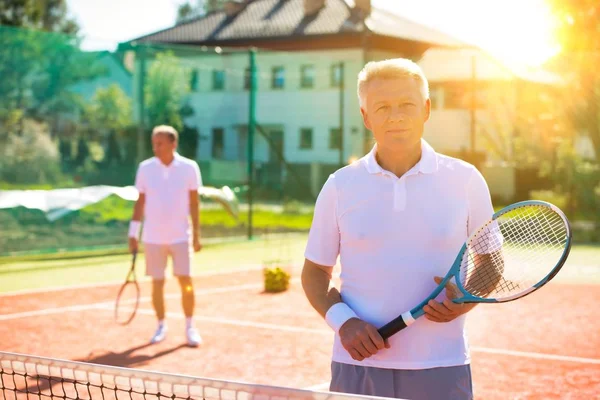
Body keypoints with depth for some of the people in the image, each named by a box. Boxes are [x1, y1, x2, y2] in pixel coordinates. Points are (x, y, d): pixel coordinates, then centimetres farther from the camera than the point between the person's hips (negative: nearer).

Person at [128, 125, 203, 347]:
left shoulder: (189, 167, -3)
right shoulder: (145, 168, 0)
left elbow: (194, 202, 2)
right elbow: (140, 202, 6)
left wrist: (196, 234, 0)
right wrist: (133, 233, 3)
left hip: (180, 235, -1)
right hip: (153, 237, 1)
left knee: (186, 281, -6)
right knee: (157, 283, 5)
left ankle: (190, 327, 8)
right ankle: (161, 326, 20)